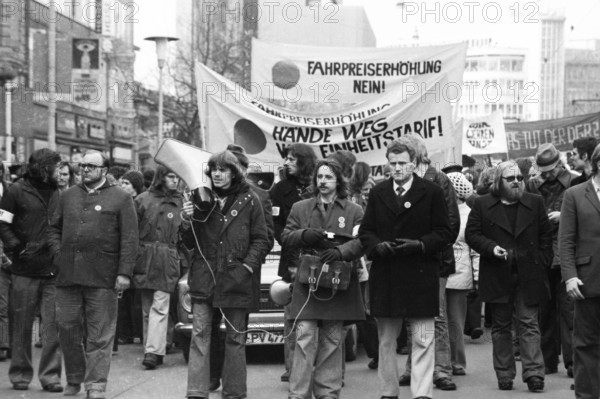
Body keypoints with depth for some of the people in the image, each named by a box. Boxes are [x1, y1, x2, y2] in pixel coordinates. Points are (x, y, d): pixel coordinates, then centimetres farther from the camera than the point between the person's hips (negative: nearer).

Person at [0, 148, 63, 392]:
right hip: (25, 270, -3)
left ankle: (50, 375, 4)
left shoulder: (57, 193, 12)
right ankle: (20, 375, 15)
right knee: (22, 324, 4)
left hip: (53, 270, 3)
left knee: (53, 326, -1)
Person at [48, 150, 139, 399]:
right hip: (68, 274, 4)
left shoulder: (120, 199, 2)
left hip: (102, 276, -4)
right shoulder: (68, 196, 16)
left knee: (99, 336, -2)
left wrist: (124, 272, -11)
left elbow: (129, 238, -3)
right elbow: (54, 229, 23)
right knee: (67, 327, 7)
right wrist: (59, 253, 5)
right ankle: (74, 379, 23)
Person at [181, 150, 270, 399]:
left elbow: (261, 240, 2)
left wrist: (249, 265, -11)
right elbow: (190, 243, 10)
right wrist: (189, 220, -8)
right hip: (203, 278, 1)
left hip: (236, 279, -1)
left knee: (235, 338, 6)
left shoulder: (249, 201, 1)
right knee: (199, 335, -4)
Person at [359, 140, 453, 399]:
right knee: (386, 340, 11)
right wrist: (377, 246, -9)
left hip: (420, 277, -3)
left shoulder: (432, 192, 1)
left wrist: (420, 245, -15)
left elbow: (444, 232, -1)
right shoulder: (377, 193, 11)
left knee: (422, 339, -5)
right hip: (384, 276, 4)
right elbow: (365, 231, 11)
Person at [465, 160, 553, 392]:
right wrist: (491, 248, -14)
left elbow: (546, 234, 9)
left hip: (528, 276, 0)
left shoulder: (535, 203, 7)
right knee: (501, 327, 7)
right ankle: (504, 375, 14)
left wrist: (542, 261, 1)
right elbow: (471, 234, 1)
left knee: (529, 324, -4)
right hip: (497, 277, 0)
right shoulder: (482, 205, 3)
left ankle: (534, 374, -6)